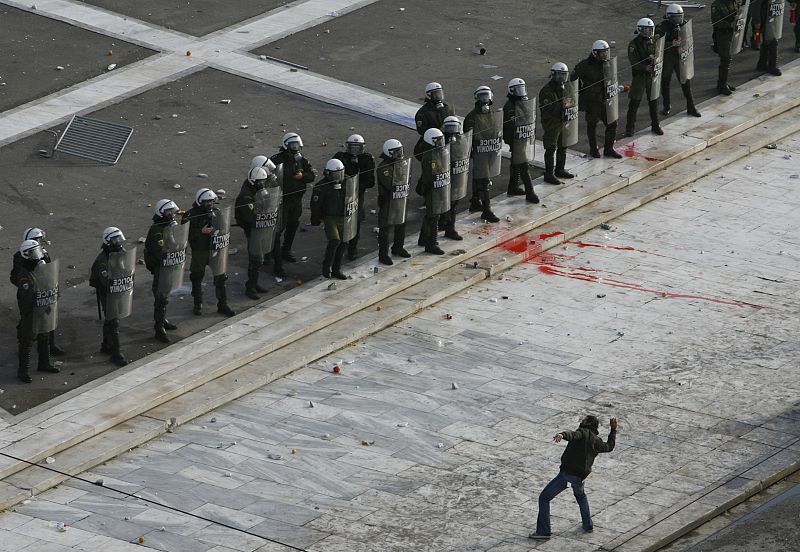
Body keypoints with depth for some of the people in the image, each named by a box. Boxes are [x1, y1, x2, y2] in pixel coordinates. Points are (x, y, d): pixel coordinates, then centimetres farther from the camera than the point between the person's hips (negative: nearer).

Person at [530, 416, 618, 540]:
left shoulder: (583, 432, -2)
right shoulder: (597, 442, 12)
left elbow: (573, 435, -27)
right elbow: (609, 446, 32)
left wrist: (562, 435, -47)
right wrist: (613, 429, 41)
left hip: (567, 472, -6)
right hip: (580, 477, 6)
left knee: (544, 498, 2)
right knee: (581, 495, 38)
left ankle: (543, 531, -5)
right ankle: (588, 525, 37)